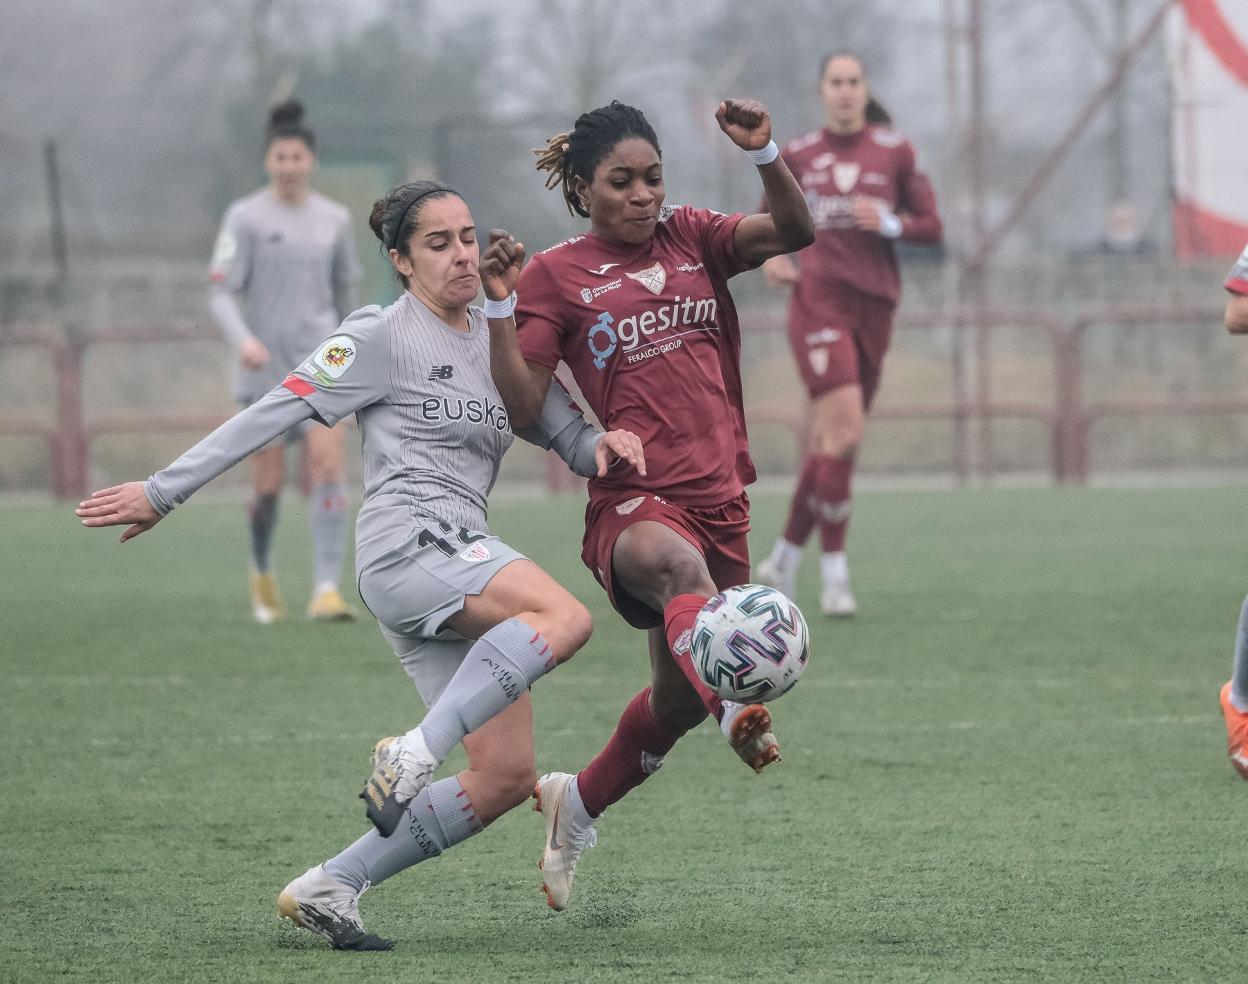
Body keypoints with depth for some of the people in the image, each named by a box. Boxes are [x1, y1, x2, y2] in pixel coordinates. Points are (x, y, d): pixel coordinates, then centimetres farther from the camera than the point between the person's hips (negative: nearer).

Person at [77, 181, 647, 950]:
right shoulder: (384, 338, 0)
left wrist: (604, 443, -5)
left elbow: (566, 436, 21)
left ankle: (329, 888, 4)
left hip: (466, 561, 8)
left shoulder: (501, 343, 19)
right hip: (408, 547, -8)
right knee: (564, 617, -33)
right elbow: (275, 413, -1)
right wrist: (163, 493, -1)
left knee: (508, 777, -2)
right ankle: (414, 755, -36)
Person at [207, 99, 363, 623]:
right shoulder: (245, 217, -4)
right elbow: (220, 291, -9)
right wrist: (243, 339, -27)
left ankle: (327, 590, -20)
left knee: (329, 465, -16)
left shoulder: (334, 219, 7)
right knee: (269, 484, 2)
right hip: (264, 364, -2)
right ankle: (262, 574, 30)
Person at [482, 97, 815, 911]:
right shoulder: (557, 276, 2)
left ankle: (580, 799, 42)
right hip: (634, 503, -5)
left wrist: (765, 154, -17)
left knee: (678, 701, 16)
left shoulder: (691, 238, 13)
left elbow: (795, 232, -2)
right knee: (678, 563, -43)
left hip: (719, 498, 5)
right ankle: (737, 709, -65)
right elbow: (524, 407, -4)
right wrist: (499, 307, -15)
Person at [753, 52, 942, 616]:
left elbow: (931, 226, 9)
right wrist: (769, 257, -1)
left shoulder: (894, 151, 9)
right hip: (818, 299, -2)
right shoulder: (798, 157, 9)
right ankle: (834, 571, -15)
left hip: (873, 307, 3)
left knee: (826, 442, 6)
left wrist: (889, 223, -11)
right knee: (844, 426, -19)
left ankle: (785, 558, 22)